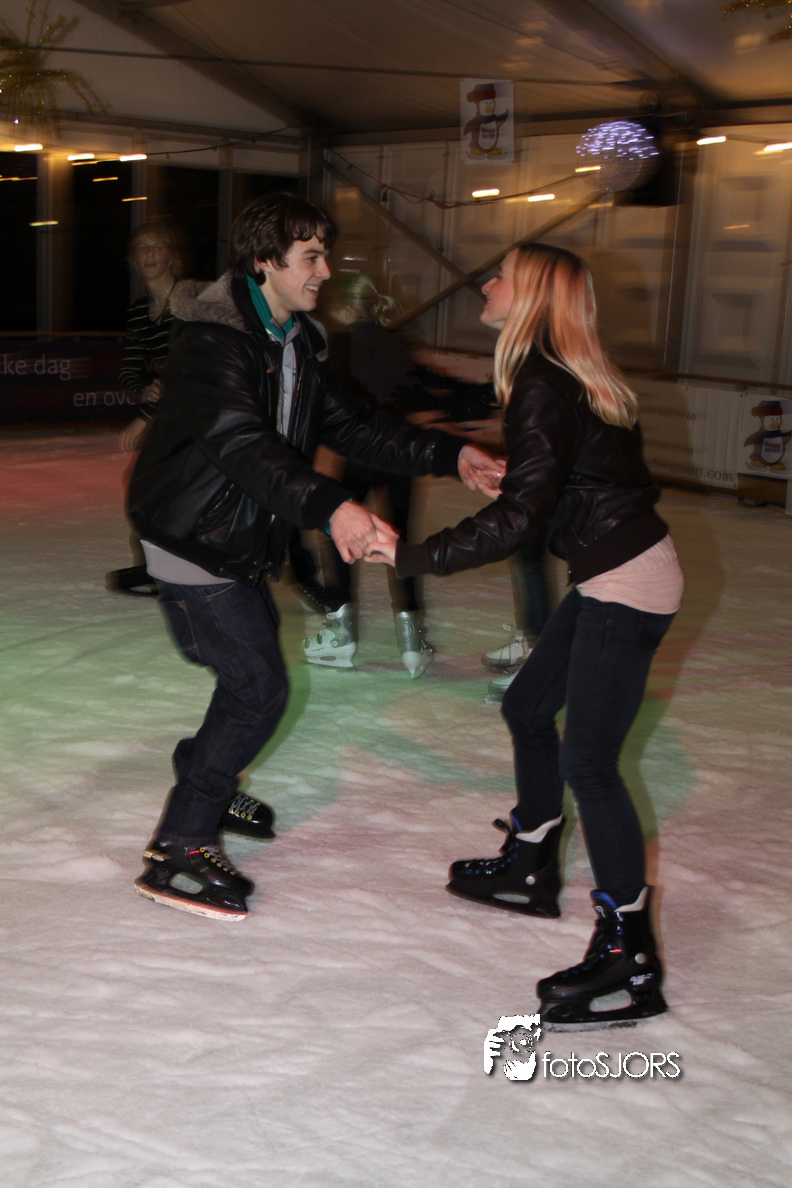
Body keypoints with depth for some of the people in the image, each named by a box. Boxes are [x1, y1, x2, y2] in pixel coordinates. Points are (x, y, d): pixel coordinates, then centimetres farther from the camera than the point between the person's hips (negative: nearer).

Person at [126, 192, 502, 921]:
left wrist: (447, 456, -5)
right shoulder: (212, 341, -24)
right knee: (259, 688, -10)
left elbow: (348, 425, 7)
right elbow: (243, 444, -39)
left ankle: (207, 786, 45)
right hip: (194, 543, -9)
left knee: (255, 667, 22)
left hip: (241, 543, 10)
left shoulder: (293, 342, 7)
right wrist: (331, 507, -54)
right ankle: (176, 850, -3)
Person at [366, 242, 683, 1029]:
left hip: (627, 584, -10)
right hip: (612, 576, 10)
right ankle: (532, 871, 37)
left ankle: (631, 963, -2)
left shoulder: (545, 389, -19)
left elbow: (518, 518, -26)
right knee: (527, 707, 20)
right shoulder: (557, 378, 11)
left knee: (588, 762, -9)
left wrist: (413, 557, -22)